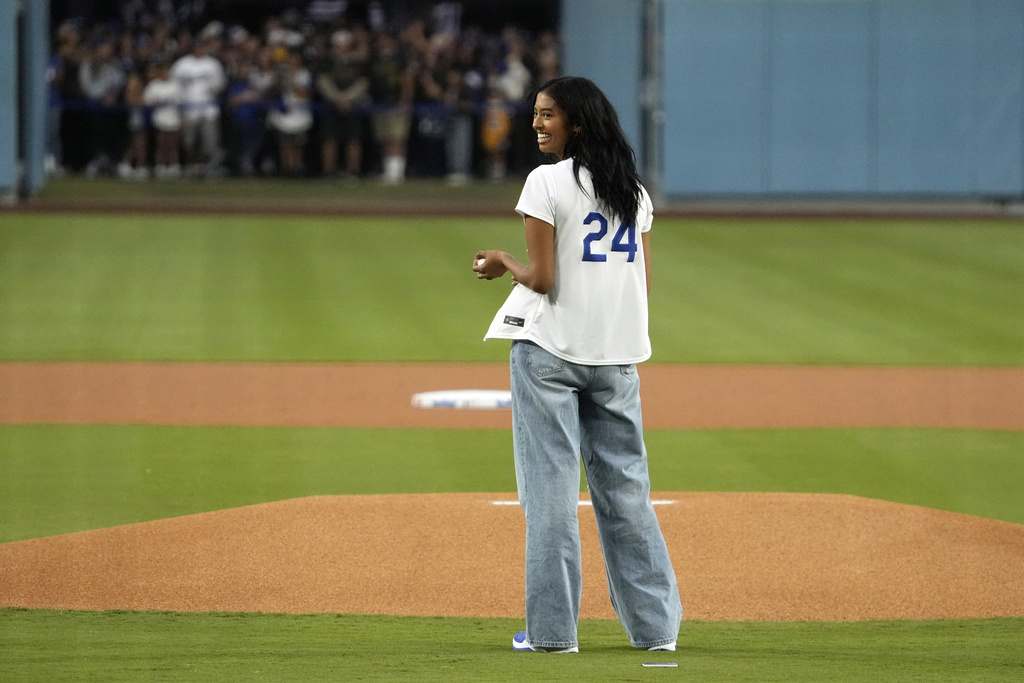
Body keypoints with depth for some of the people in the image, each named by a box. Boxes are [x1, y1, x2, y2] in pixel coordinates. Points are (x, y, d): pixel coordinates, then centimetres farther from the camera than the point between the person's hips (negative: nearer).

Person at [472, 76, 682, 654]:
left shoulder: (547, 183, -11)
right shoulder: (634, 188, 9)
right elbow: (644, 280, 9)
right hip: (618, 356, 6)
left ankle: (553, 628, -1)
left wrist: (504, 262, 5)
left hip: (551, 350, -6)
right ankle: (656, 624, 10)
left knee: (551, 487, -1)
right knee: (625, 487, 10)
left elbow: (541, 277, -14)